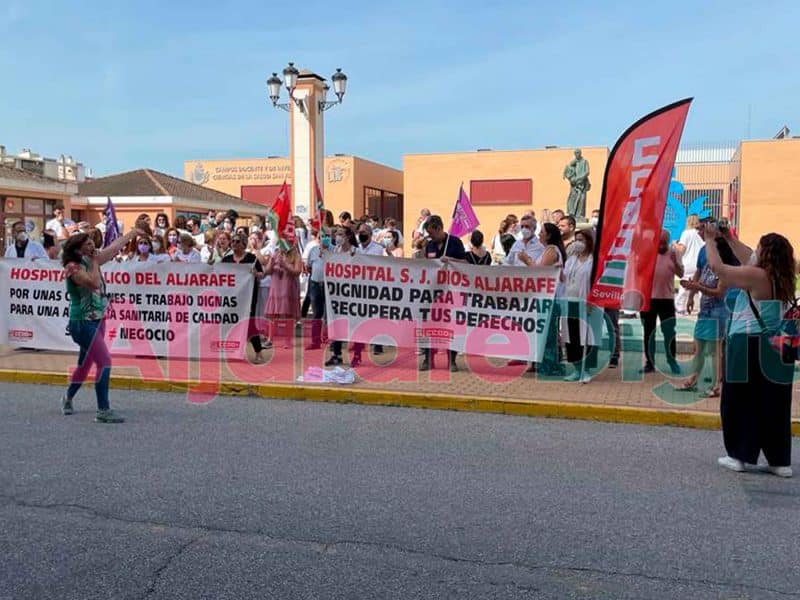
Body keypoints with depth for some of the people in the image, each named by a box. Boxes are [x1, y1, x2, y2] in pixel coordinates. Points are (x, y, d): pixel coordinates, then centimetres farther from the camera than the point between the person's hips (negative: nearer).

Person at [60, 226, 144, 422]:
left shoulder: (90, 260, 7)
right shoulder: (73, 267, -15)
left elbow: (114, 246, 17)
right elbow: (94, 283, -30)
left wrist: (133, 233, 25)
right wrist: (94, 262, -16)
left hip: (97, 320, 9)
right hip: (83, 323, -9)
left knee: (86, 363, 20)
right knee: (104, 362, -16)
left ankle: (68, 398, 41)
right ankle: (103, 411, -14)